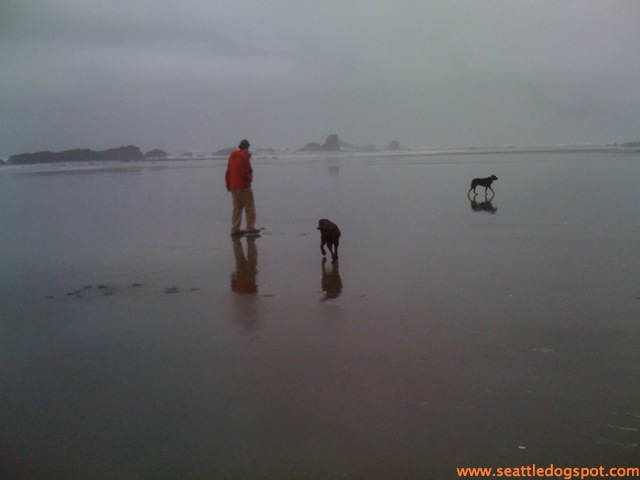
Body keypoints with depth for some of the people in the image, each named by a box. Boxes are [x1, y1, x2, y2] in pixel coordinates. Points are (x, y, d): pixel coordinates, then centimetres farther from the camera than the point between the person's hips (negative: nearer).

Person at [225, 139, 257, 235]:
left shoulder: (232, 156, 14)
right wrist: (250, 179, 0)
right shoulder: (244, 156, -11)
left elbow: (228, 172, 16)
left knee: (237, 207, 12)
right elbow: (246, 172, -18)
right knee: (249, 207, -2)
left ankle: (235, 229, 9)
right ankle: (250, 228, -4)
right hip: (243, 186, -8)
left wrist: (228, 185, 19)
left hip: (233, 186, 8)